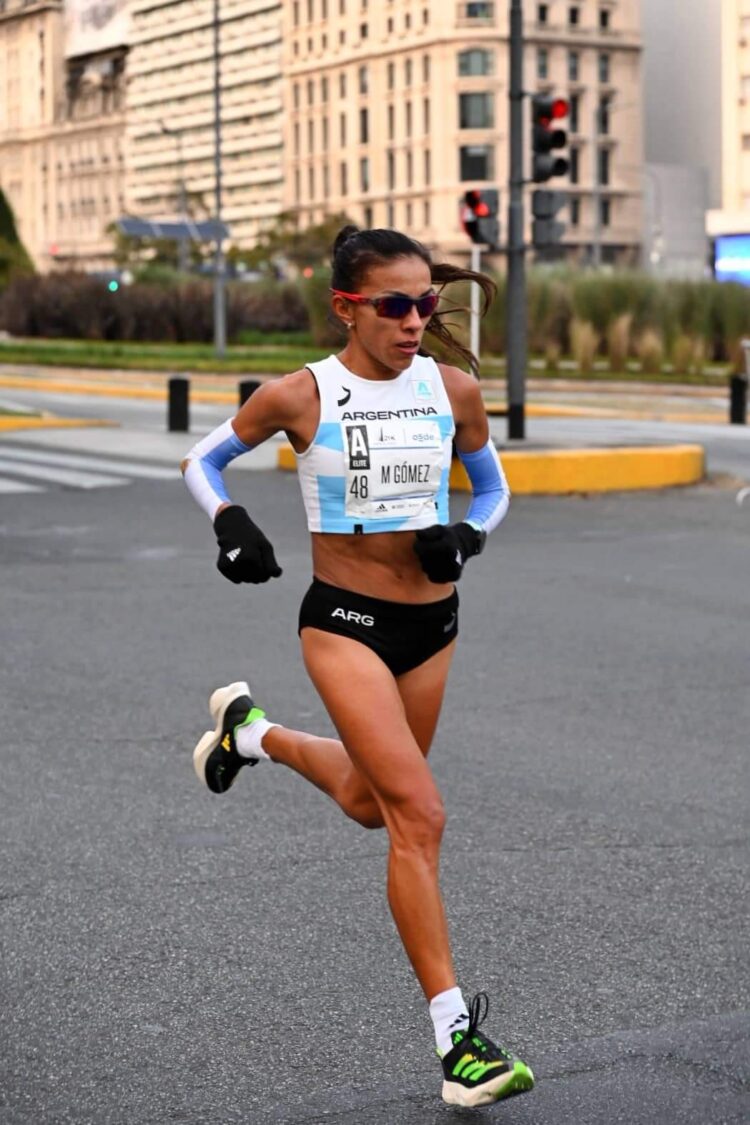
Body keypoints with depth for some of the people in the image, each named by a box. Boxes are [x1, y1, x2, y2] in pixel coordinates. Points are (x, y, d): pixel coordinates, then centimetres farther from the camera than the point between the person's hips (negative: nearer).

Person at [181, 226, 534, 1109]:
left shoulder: (454, 390, -3)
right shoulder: (298, 397, -11)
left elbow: (492, 489, 12)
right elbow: (202, 460, 5)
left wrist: (465, 537, -9)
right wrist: (231, 524, -13)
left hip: (432, 624, 5)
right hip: (344, 622, -5)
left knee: (370, 805, 22)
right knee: (419, 814, -15)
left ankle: (252, 731, 50)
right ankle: (457, 1040, -11)